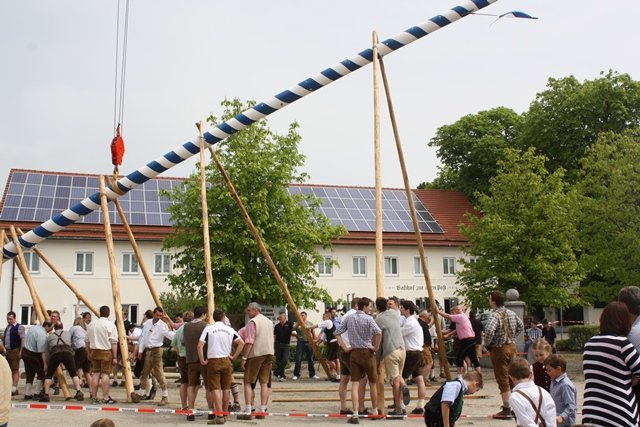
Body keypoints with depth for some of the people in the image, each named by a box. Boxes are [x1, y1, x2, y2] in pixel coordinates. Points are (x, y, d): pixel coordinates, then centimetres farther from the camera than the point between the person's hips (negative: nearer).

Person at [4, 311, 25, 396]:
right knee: (10, 370, 10)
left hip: (15, 351, -8)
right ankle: (12, 387, 16)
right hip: (8, 350, 8)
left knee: (15, 370, -7)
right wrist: (5, 348, 12)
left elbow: (23, 340, -14)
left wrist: (21, 351, -18)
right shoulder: (7, 327, 14)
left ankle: (14, 388, -8)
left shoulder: (19, 327, -10)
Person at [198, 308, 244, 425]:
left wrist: (202, 360, -3)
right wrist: (234, 357, 4)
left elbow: (200, 346, -11)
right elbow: (241, 343, -1)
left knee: (216, 389, -3)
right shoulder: (229, 330, 5)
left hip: (213, 360, -3)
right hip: (226, 360, 3)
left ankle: (219, 416, -11)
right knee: (226, 389, 12)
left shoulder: (208, 329, -3)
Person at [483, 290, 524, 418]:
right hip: (512, 346, 8)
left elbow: (489, 331, -34)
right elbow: (520, 326, 21)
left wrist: (487, 344, -16)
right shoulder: (511, 313, 6)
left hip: (499, 349, -7)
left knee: (502, 379, -2)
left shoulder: (494, 315, -20)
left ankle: (506, 409, 1)